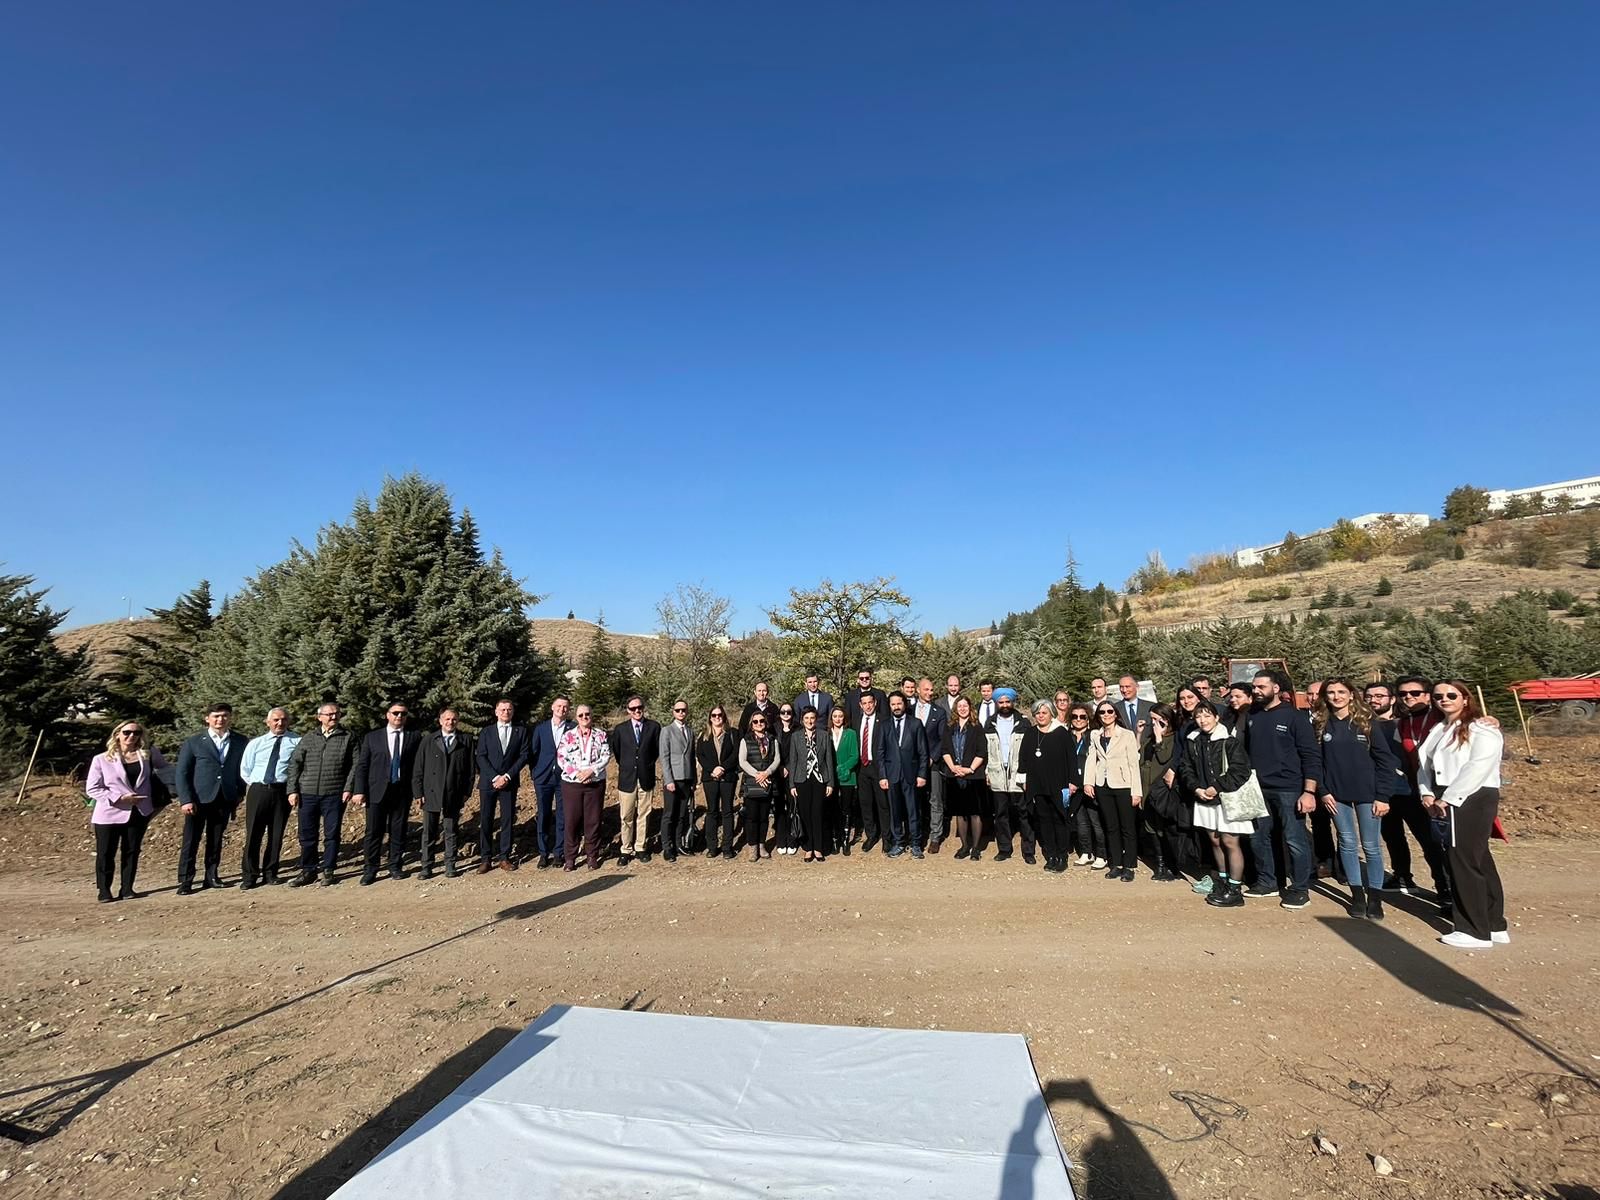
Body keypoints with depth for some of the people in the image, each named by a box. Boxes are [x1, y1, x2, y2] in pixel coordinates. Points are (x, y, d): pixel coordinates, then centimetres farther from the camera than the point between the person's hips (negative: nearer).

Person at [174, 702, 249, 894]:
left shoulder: (241, 742, 5)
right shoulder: (193, 743, -1)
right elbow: (182, 773, -2)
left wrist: (240, 792, 3)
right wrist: (186, 800, -9)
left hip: (225, 799, 2)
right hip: (199, 799, -2)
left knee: (216, 841, 11)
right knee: (191, 841, 2)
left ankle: (212, 877, 20)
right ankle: (185, 881, 11)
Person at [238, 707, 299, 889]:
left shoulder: (297, 742, -1)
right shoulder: (255, 743, 8)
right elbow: (245, 769, 15)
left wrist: (293, 785, -4)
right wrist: (256, 784, 8)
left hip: (282, 791, -1)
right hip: (257, 790, 1)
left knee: (276, 835, 7)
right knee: (253, 834, 0)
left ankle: (270, 872, 19)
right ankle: (249, 876, 10)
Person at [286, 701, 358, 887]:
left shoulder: (347, 738, 4)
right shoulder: (308, 739, 10)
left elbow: (354, 765, 2)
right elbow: (294, 764, 8)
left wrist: (348, 788, -6)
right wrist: (292, 790, 0)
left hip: (334, 795, -2)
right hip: (307, 794, 2)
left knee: (331, 834, 3)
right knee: (307, 835, 8)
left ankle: (328, 871, 14)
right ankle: (308, 871, 21)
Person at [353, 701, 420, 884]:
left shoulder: (414, 737, 5)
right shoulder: (372, 737, 7)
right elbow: (362, 765, 4)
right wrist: (359, 790, -4)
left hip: (403, 791, 0)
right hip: (377, 791, 0)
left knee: (398, 832, 7)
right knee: (374, 832, 1)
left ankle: (395, 867, 18)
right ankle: (370, 870, 11)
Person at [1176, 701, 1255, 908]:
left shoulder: (1230, 740, -11)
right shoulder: (1192, 741, 6)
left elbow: (1240, 770, -15)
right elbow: (1185, 767, 8)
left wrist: (1216, 787, -16)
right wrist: (1196, 788, -6)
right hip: (1204, 799, 6)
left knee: (1229, 842, -2)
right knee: (1214, 840, 14)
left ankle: (1235, 890, 7)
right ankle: (1223, 880, 28)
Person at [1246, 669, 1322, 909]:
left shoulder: (1295, 716, -6)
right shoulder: (1252, 717, 7)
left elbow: (1311, 756, -9)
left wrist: (1309, 791, -15)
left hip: (1288, 789, -5)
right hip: (1258, 789, 5)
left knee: (1294, 840, 0)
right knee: (1258, 838, 11)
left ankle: (1300, 889, 15)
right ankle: (1267, 882, 26)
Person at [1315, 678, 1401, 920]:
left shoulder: (1366, 723, -3)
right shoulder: (1320, 725, 2)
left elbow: (1385, 760, -3)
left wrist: (1382, 796, -7)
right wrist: (1323, 792, -4)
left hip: (1367, 793, -1)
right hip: (1337, 795, 2)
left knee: (1371, 846, 4)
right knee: (1347, 843, 8)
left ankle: (1375, 898, 17)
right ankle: (1357, 894, 19)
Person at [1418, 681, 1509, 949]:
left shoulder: (1482, 730, -9)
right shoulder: (1438, 730, 15)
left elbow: (1477, 769, -18)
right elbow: (1425, 764, 14)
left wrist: (1447, 798, -18)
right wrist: (1427, 794, 0)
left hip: (1473, 801, -7)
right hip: (1447, 803, 7)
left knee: (1464, 862, -4)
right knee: (1480, 862, 14)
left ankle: (1476, 932, 6)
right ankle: (1494, 926, 23)